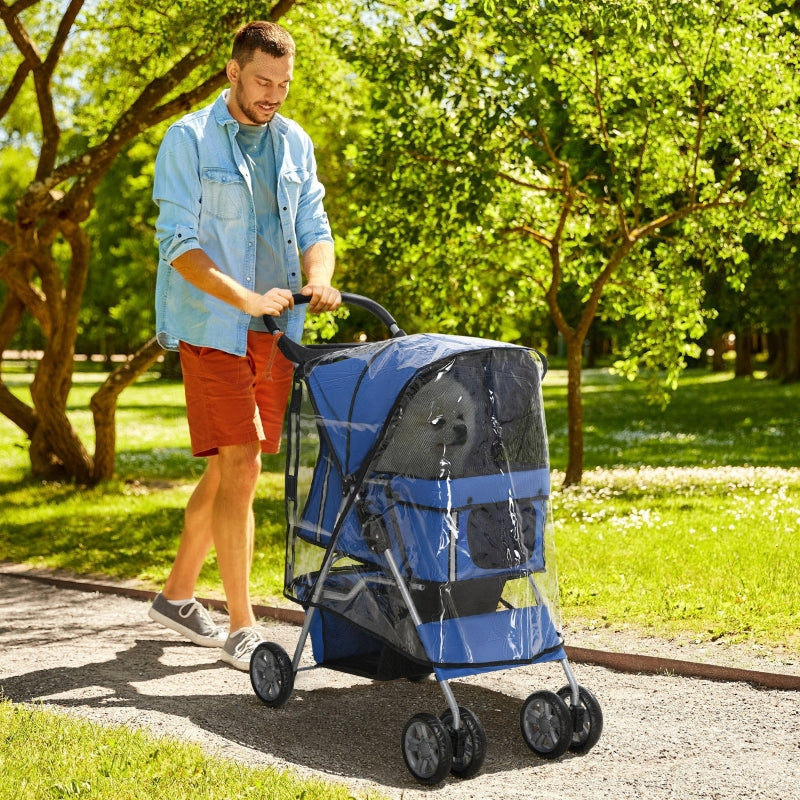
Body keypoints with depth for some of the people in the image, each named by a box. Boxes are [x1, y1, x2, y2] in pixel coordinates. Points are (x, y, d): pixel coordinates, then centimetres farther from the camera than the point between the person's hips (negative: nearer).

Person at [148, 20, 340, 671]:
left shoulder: (295, 143, 11)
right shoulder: (188, 141, -6)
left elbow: (313, 228, 9)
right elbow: (178, 244, -13)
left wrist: (318, 279, -14)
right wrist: (248, 300, -25)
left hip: (276, 331, 6)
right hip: (211, 327, -6)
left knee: (229, 469, 12)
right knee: (240, 465, -11)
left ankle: (177, 594, 29)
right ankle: (242, 628, -4)